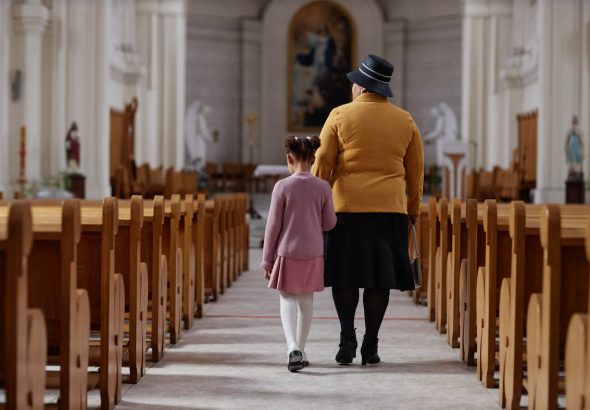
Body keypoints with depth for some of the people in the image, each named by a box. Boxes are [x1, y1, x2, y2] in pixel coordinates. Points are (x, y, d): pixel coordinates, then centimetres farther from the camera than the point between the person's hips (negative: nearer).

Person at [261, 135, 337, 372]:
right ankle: (300, 351, 20)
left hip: (286, 253, -2)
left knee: (287, 299, 4)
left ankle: (293, 348, -17)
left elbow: (273, 225, -7)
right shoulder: (323, 188, -3)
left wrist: (267, 259, 0)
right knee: (306, 300, 13)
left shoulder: (282, 187, -9)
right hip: (313, 254, 2)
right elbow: (329, 223, 3)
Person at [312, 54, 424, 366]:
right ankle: (370, 345, 5)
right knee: (379, 277, 4)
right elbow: (415, 171, 12)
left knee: (345, 275, 7)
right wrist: (413, 210, 20)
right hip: (390, 208, 2)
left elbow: (322, 164, -2)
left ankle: (347, 337, -3)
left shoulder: (340, 116, 0)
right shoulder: (405, 121, 8)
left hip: (346, 206, -2)